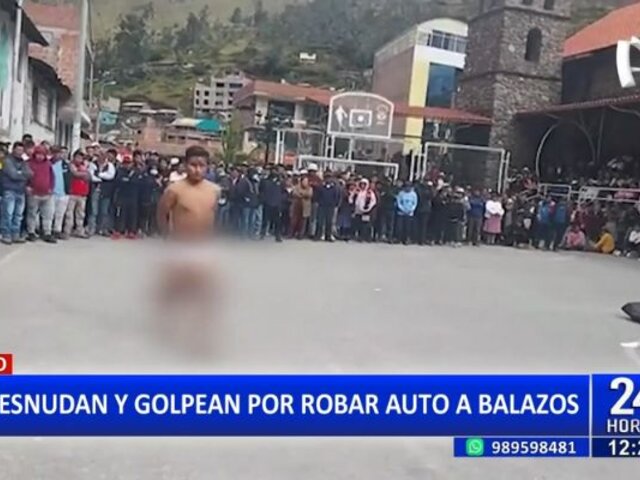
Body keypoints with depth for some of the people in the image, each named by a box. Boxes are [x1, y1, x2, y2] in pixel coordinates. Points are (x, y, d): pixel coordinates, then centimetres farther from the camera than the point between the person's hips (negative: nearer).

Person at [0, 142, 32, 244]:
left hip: (21, 191, 6)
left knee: (19, 215, 6)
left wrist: (19, 173, -11)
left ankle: (15, 235, 11)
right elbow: (13, 175, -14)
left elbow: (30, 174, 1)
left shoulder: (23, 162, 15)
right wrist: (23, 175, 0)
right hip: (9, 191, -6)